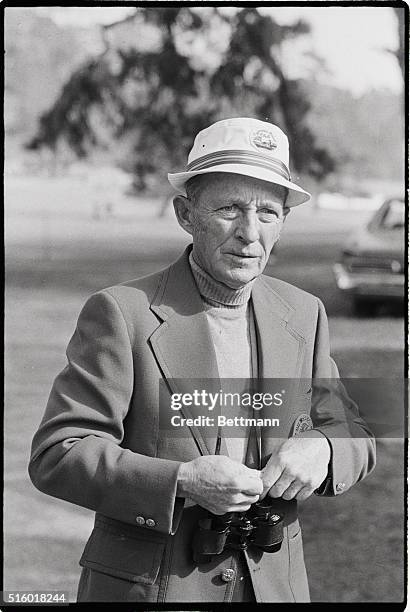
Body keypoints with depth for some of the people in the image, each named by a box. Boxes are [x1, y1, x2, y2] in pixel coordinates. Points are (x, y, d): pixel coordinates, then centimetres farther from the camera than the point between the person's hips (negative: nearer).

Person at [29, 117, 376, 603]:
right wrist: (182, 481, -26)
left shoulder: (303, 316, 5)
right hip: (147, 587, -4)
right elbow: (57, 455, -14)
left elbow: (353, 435, 12)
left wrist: (320, 449, -12)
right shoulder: (123, 313, -11)